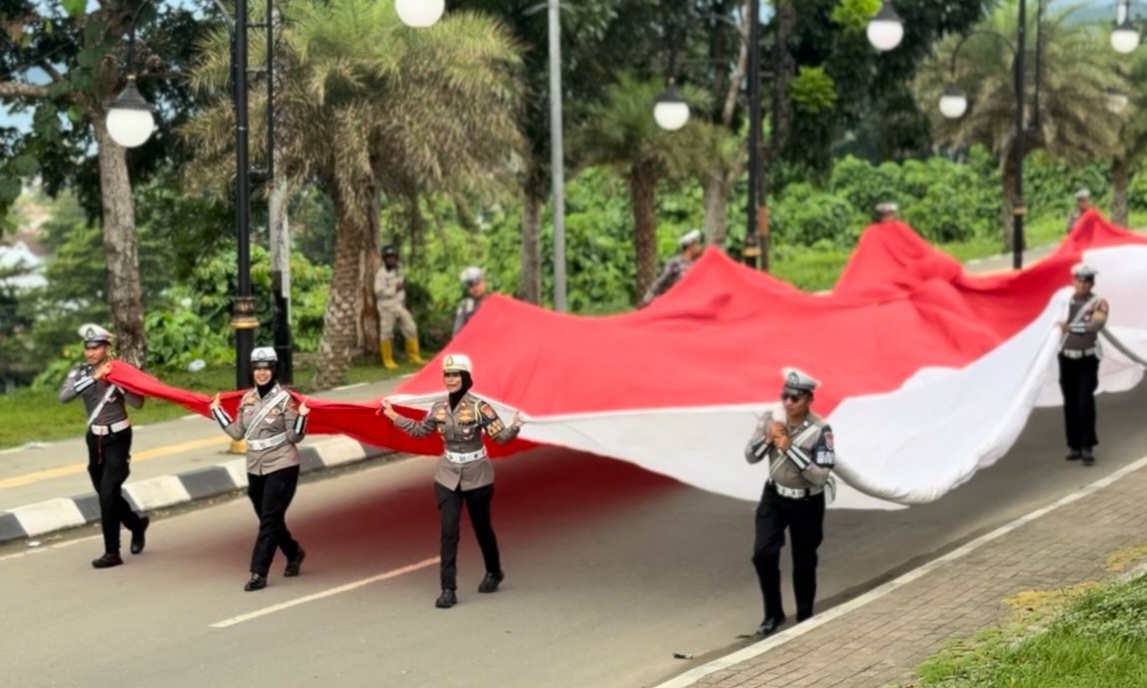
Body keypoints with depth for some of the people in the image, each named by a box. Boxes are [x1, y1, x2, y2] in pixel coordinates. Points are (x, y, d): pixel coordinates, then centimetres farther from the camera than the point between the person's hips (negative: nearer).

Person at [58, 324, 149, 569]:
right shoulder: (80, 372, -1)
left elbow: (137, 403, -22)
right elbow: (63, 396, -21)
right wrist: (93, 377, -30)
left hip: (117, 438, -5)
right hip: (95, 438, 5)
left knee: (108, 494, -11)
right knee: (105, 494, 13)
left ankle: (112, 552, -4)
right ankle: (137, 524, 39)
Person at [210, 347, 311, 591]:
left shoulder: (284, 398, -9)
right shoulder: (247, 399, 6)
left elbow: (294, 437, -10)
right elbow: (237, 433, 10)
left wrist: (301, 416, -26)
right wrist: (217, 411, 11)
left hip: (281, 468, -6)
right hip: (255, 469, 6)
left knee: (269, 521, -7)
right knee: (269, 519, 14)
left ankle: (259, 573, -6)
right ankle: (294, 553, 38)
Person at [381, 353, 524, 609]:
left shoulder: (479, 407, -16)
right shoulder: (439, 409, -2)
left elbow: (501, 436, -19)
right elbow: (420, 430, 17)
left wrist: (515, 426, -38)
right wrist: (394, 416, 16)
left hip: (477, 476, -3)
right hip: (448, 477, 3)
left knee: (482, 527, 14)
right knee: (448, 532, -5)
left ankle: (494, 573, 39)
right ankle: (448, 589, -4)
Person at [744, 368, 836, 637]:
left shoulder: (820, 430, -22)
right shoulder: (771, 420, -10)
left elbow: (821, 476, -25)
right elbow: (750, 457, -1)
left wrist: (790, 448, -31)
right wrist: (767, 438, -21)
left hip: (807, 503, -3)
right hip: (774, 496, 3)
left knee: (804, 563, 8)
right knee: (763, 554, -10)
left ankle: (804, 619, 27)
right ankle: (773, 614, 8)